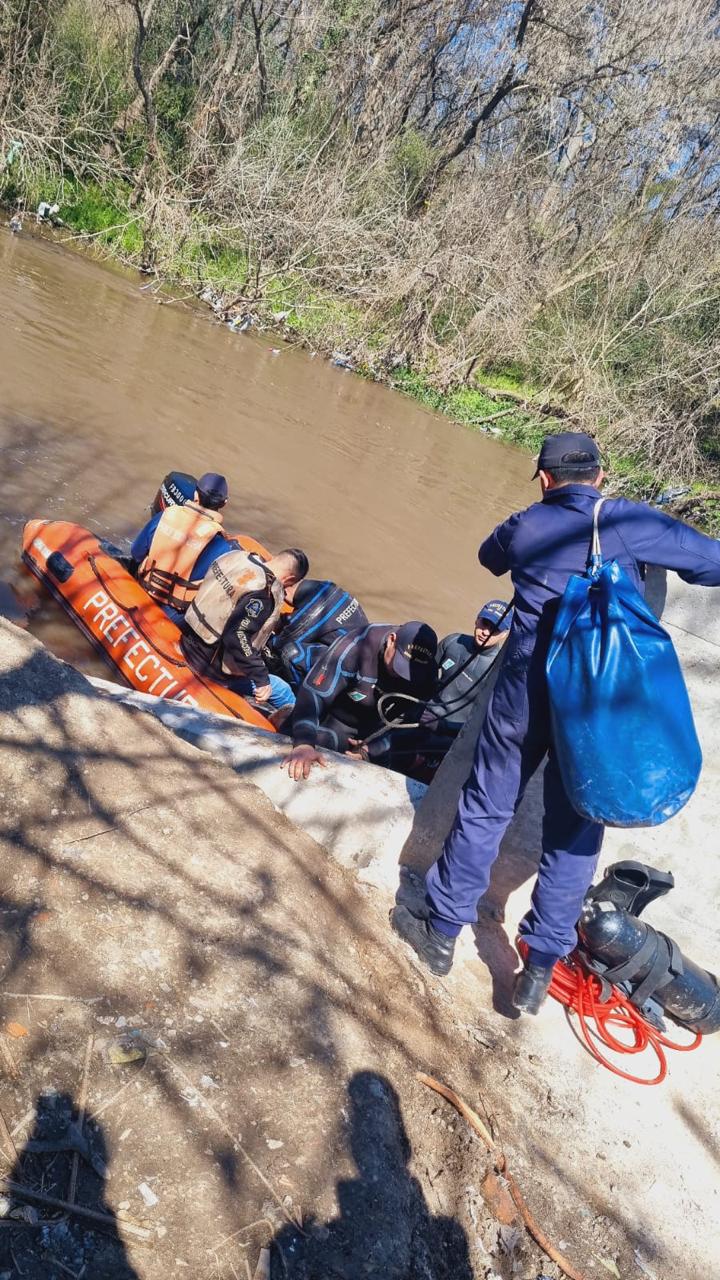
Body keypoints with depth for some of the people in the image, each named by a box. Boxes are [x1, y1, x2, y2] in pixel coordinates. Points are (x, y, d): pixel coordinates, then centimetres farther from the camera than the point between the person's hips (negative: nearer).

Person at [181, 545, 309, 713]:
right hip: (212, 666, -9)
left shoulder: (237, 556, -2)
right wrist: (262, 679, -26)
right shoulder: (264, 592, -26)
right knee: (282, 691, 2)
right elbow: (237, 636, -32)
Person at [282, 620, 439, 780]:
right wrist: (304, 743, -48)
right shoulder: (358, 645, -31)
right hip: (335, 721, -4)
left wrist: (373, 750, -25)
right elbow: (313, 693, -36)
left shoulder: (427, 674, -20)